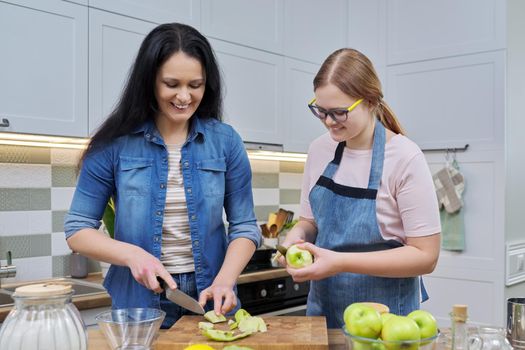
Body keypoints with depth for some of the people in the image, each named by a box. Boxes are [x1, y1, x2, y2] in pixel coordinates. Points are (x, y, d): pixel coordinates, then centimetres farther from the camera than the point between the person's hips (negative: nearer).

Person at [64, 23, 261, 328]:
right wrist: (132, 254, -18)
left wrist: (224, 280, -17)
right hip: (138, 302, -1)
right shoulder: (115, 143, -7)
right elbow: (78, 229, -3)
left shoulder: (225, 141, -3)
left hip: (211, 303, 1)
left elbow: (244, 226, -1)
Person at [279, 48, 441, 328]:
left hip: (385, 316, -5)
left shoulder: (405, 158, -18)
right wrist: (297, 234, -14)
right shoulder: (319, 150, -2)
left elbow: (425, 256, -17)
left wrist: (341, 262, -25)